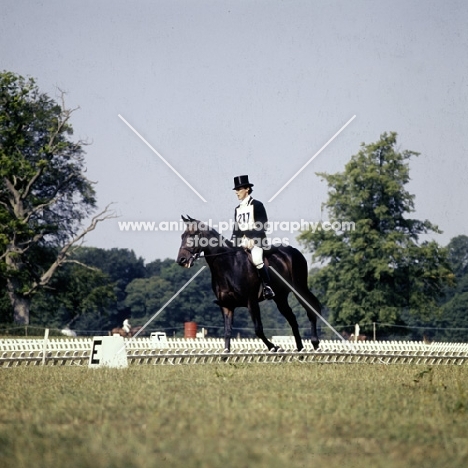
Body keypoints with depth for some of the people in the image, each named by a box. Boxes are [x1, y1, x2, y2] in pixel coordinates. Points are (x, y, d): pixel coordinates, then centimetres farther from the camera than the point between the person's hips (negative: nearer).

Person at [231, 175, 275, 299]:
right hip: (241, 241, 7)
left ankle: (268, 287, -24)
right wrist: (232, 242, 5)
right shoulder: (238, 209, 20)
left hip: (256, 240, -7)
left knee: (257, 260, -32)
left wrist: (252, 239, -18)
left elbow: (262, 225, -8)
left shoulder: (257, 205, 0)